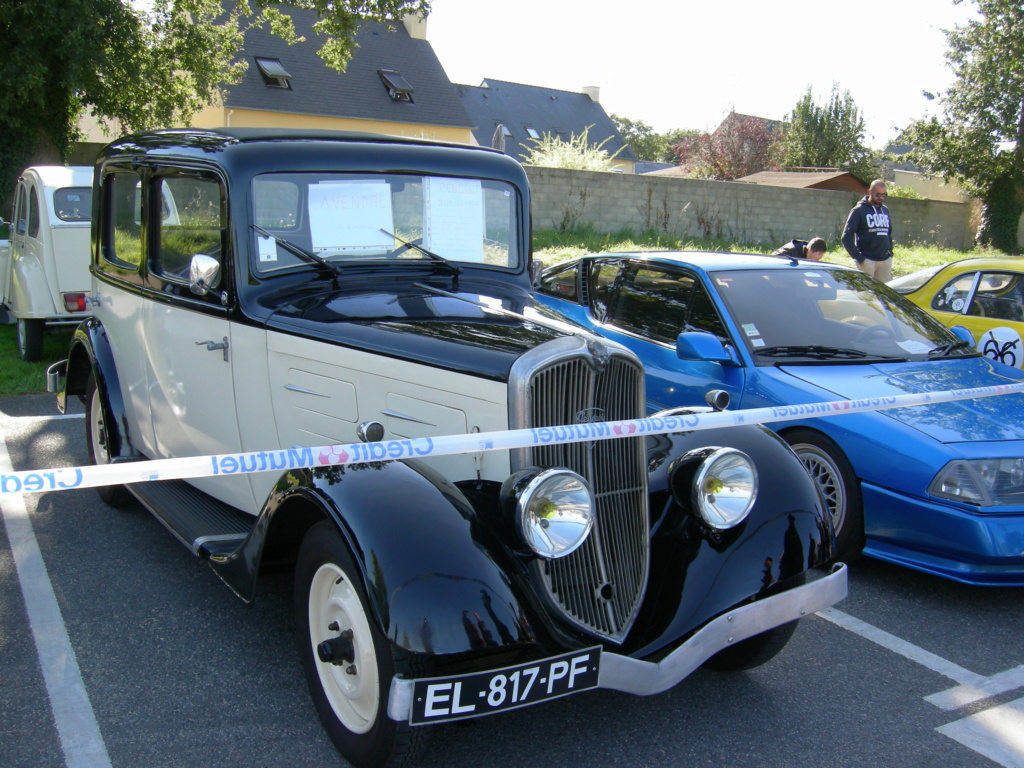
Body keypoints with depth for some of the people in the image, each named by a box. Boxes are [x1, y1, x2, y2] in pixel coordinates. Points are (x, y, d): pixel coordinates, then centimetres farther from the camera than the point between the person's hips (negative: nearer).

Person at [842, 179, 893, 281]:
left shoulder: (885, 210, 16)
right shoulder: (859, 210, -4)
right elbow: (846, 237, -9)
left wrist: (890, 252, 13)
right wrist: (858, 257, -13)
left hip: (885, 260, 6)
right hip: (867, 260, -6)